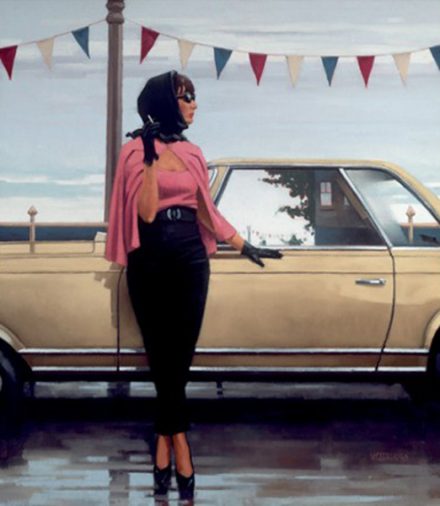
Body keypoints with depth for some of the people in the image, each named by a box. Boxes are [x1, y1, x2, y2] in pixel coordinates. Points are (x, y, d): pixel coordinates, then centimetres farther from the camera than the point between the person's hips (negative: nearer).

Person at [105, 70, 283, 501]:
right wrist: (150, 158, -18)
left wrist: (244, 246, 18)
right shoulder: (135, 150, -4)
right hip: (150, 262, -4)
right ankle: (180, 448, 6)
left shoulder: (191, 152, 10)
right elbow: (145, 211, -12)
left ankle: (163, 446, 7)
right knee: (164, 358, 0)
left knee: (177, 358, 1)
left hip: (190, 259, 4)